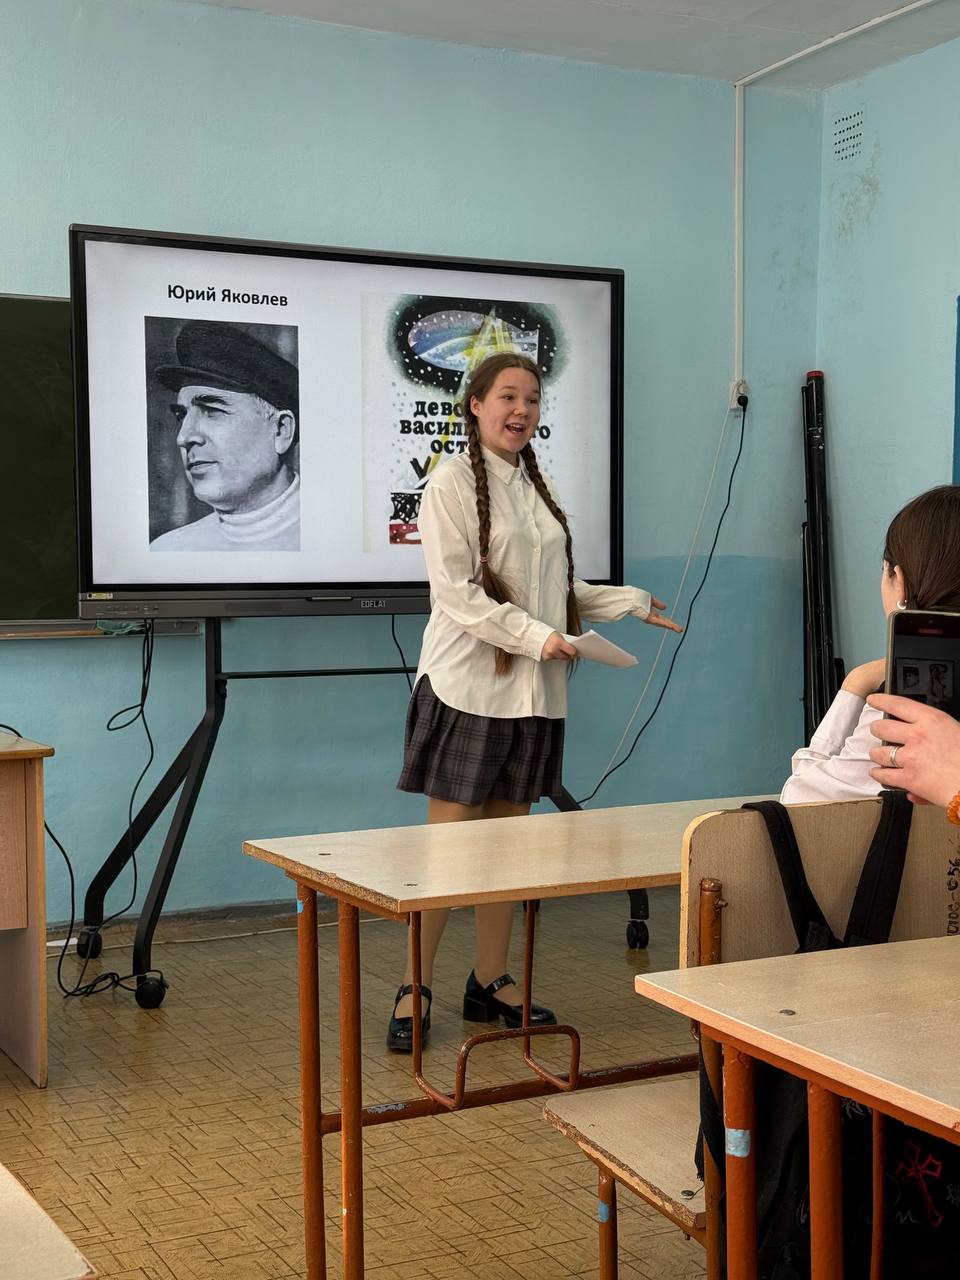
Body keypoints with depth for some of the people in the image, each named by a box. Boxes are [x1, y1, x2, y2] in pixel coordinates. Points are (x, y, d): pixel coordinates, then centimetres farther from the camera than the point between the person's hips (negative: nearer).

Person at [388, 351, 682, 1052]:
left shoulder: (536, 487, 16)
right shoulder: (454, 482, -6)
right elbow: (454, 590, -14)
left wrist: (633, 601, 17)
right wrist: (536, 636, -20)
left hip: (532, 690, 7)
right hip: (469, 685, -7)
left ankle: (491, 982, 21)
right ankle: (414, 991, 5)